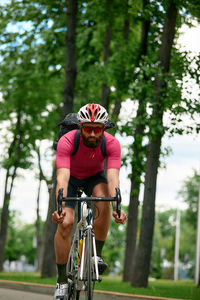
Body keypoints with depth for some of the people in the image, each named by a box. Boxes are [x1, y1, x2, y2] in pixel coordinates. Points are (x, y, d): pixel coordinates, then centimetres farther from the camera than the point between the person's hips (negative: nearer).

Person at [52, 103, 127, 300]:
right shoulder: (66, 142, -33)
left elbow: (113, 178, -38)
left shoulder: (112, 144, -29)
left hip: (94, 176, 1)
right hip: (71, 177, -1)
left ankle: (96, 254, -15)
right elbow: (62, 178, -42)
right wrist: (60, 207, -57)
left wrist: (117, 208, -53)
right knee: (65, 222, -20)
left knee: (102, 201, -33)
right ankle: (62, 281, -8)